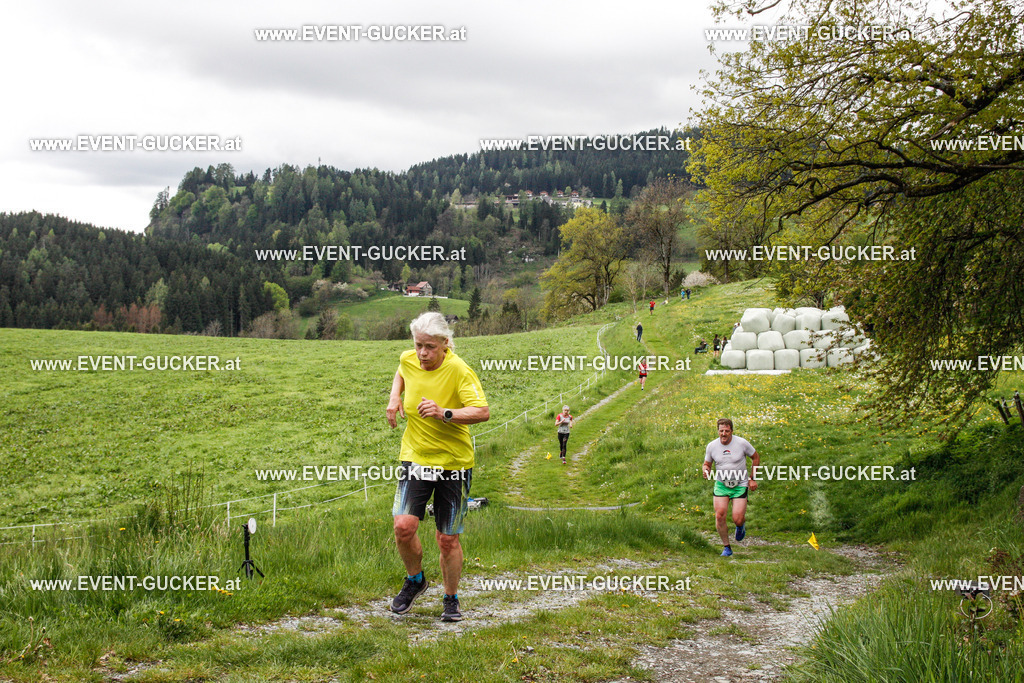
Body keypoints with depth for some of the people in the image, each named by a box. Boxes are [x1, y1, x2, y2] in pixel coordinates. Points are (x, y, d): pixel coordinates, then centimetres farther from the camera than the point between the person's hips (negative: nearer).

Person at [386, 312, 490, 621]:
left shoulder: (458, 370, -18)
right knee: (403, 526, -15)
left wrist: (444, 413, -37)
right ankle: (415, 580, 15)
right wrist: (394, 397, 7)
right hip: (415, 458, 3)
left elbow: (483, 412, -25)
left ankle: (451, 600, 27)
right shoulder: (408, 360, -2)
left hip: (454, 463, -3)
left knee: (448, 539, 3)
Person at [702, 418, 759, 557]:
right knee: (720, 516, -11)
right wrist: (706, 471, -14)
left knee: (737, 519, -10)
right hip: (721, 484, 2)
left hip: (740, 485, -2)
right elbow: (707, 464, 10)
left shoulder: (742, 443, -11)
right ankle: (726, 547, 9)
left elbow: (756, 457, 4)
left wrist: (752, 479, 2)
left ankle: (741, 525, 31)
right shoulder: (711, 446, -5)